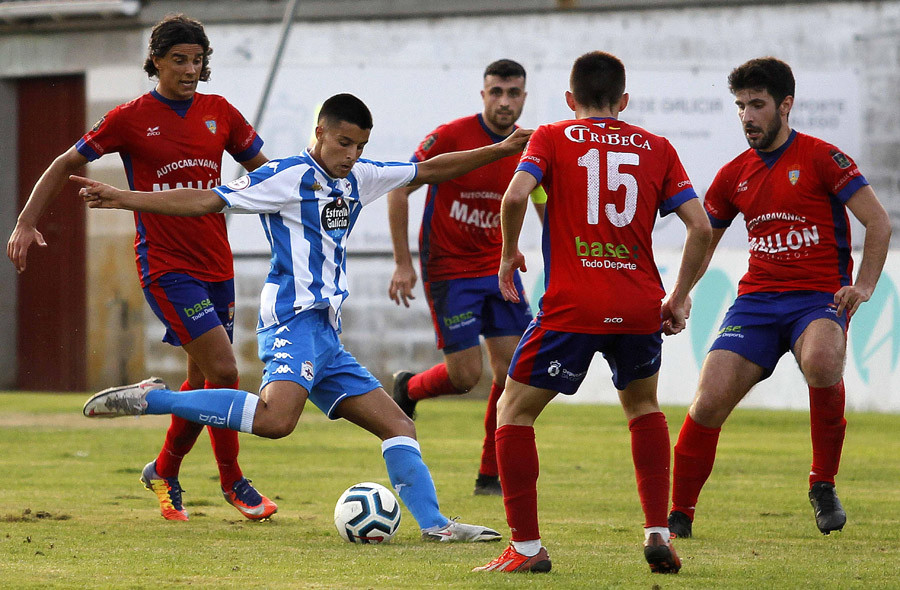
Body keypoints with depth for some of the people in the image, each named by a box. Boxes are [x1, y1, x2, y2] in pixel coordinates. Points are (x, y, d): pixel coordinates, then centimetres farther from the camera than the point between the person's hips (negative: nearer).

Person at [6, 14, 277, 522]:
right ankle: (233, 481, 1)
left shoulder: (220, 113, 7)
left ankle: (164, 473, 31)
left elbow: (262, 168, 19)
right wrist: (27, 223, -2)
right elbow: (67, 165, 4)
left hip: (216, 265, 5)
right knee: (224, 371, -15)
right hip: (165, 266, -5)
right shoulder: (131, 118, -3)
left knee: (203, 377, 11)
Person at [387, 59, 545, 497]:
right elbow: (398, 189, -9)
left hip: (497, 268, 5)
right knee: (466, 374, -8)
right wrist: (403, 264, -11)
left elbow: (546, 210, 15)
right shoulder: (451, 137, -15)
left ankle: (491, 476, 7)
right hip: (448, 269, -5)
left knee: (512, 371, -4)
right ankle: (407, 389, 25)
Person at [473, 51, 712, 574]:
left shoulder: (552, 139, 6)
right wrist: (679, 297, 13)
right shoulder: (657, 148, 12)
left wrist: (509, 253, 5)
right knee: (643, 407, 28)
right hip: (640, 308, 3)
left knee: (514, 413, 12)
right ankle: (659, 534, 16)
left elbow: (516, 196, -12)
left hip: (572, 308, -3)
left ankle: (527, 546, 5)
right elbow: (700, 227, 3)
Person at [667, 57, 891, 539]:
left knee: (821, 360, -37)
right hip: (757, 297, 4)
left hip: (820, 296, -4)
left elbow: (878, 221, -3)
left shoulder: (821, 158, -3)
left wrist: (863, 286, -14)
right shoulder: (733, 175, 12)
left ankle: (823, 485, -17)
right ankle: (679, 515, 6)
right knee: (709, 401, -12)